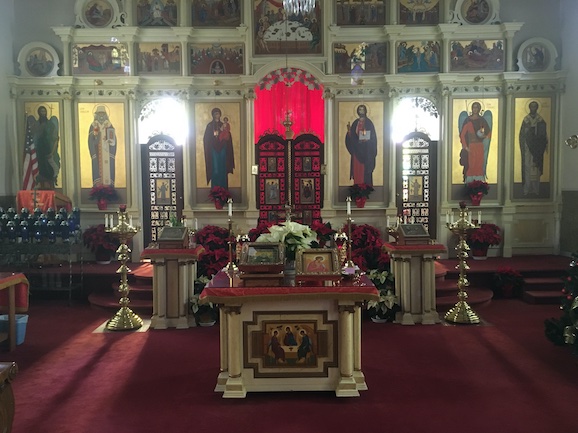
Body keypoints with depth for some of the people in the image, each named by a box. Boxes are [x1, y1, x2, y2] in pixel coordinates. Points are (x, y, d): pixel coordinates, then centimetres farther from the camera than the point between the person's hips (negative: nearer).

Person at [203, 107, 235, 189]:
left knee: (223, 169, 0)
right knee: (215, 169, -7)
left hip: (222, 149, 3)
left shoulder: (223, 125, 11)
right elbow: (206, 139, 0)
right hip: (213, 150, -2)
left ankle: (223, 188, 6)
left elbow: (228, 138, 9)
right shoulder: (209, 125, 4)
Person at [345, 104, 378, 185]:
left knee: (366, 171, -7)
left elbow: (373, 137, -3)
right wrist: (349, 130, -9)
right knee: (357, 170, 1)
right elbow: (351, 137, 8)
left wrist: (366, 139, -21)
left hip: (366, 152, -4)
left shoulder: (369, 123, -1)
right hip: (357, 150, 4)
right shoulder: (355, 123, 12)